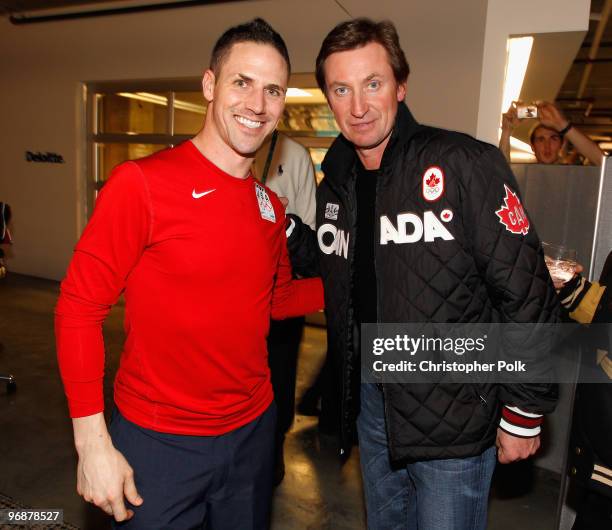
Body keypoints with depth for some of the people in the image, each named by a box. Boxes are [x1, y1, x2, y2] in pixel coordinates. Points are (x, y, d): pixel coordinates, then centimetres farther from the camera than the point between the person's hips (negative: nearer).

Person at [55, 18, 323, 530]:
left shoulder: (271, 207, 1)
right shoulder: (142, 183, -16)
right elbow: (79, 309, -13)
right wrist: (92, 441, -15)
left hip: (253, 431, 6)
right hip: (159, 444, -5)